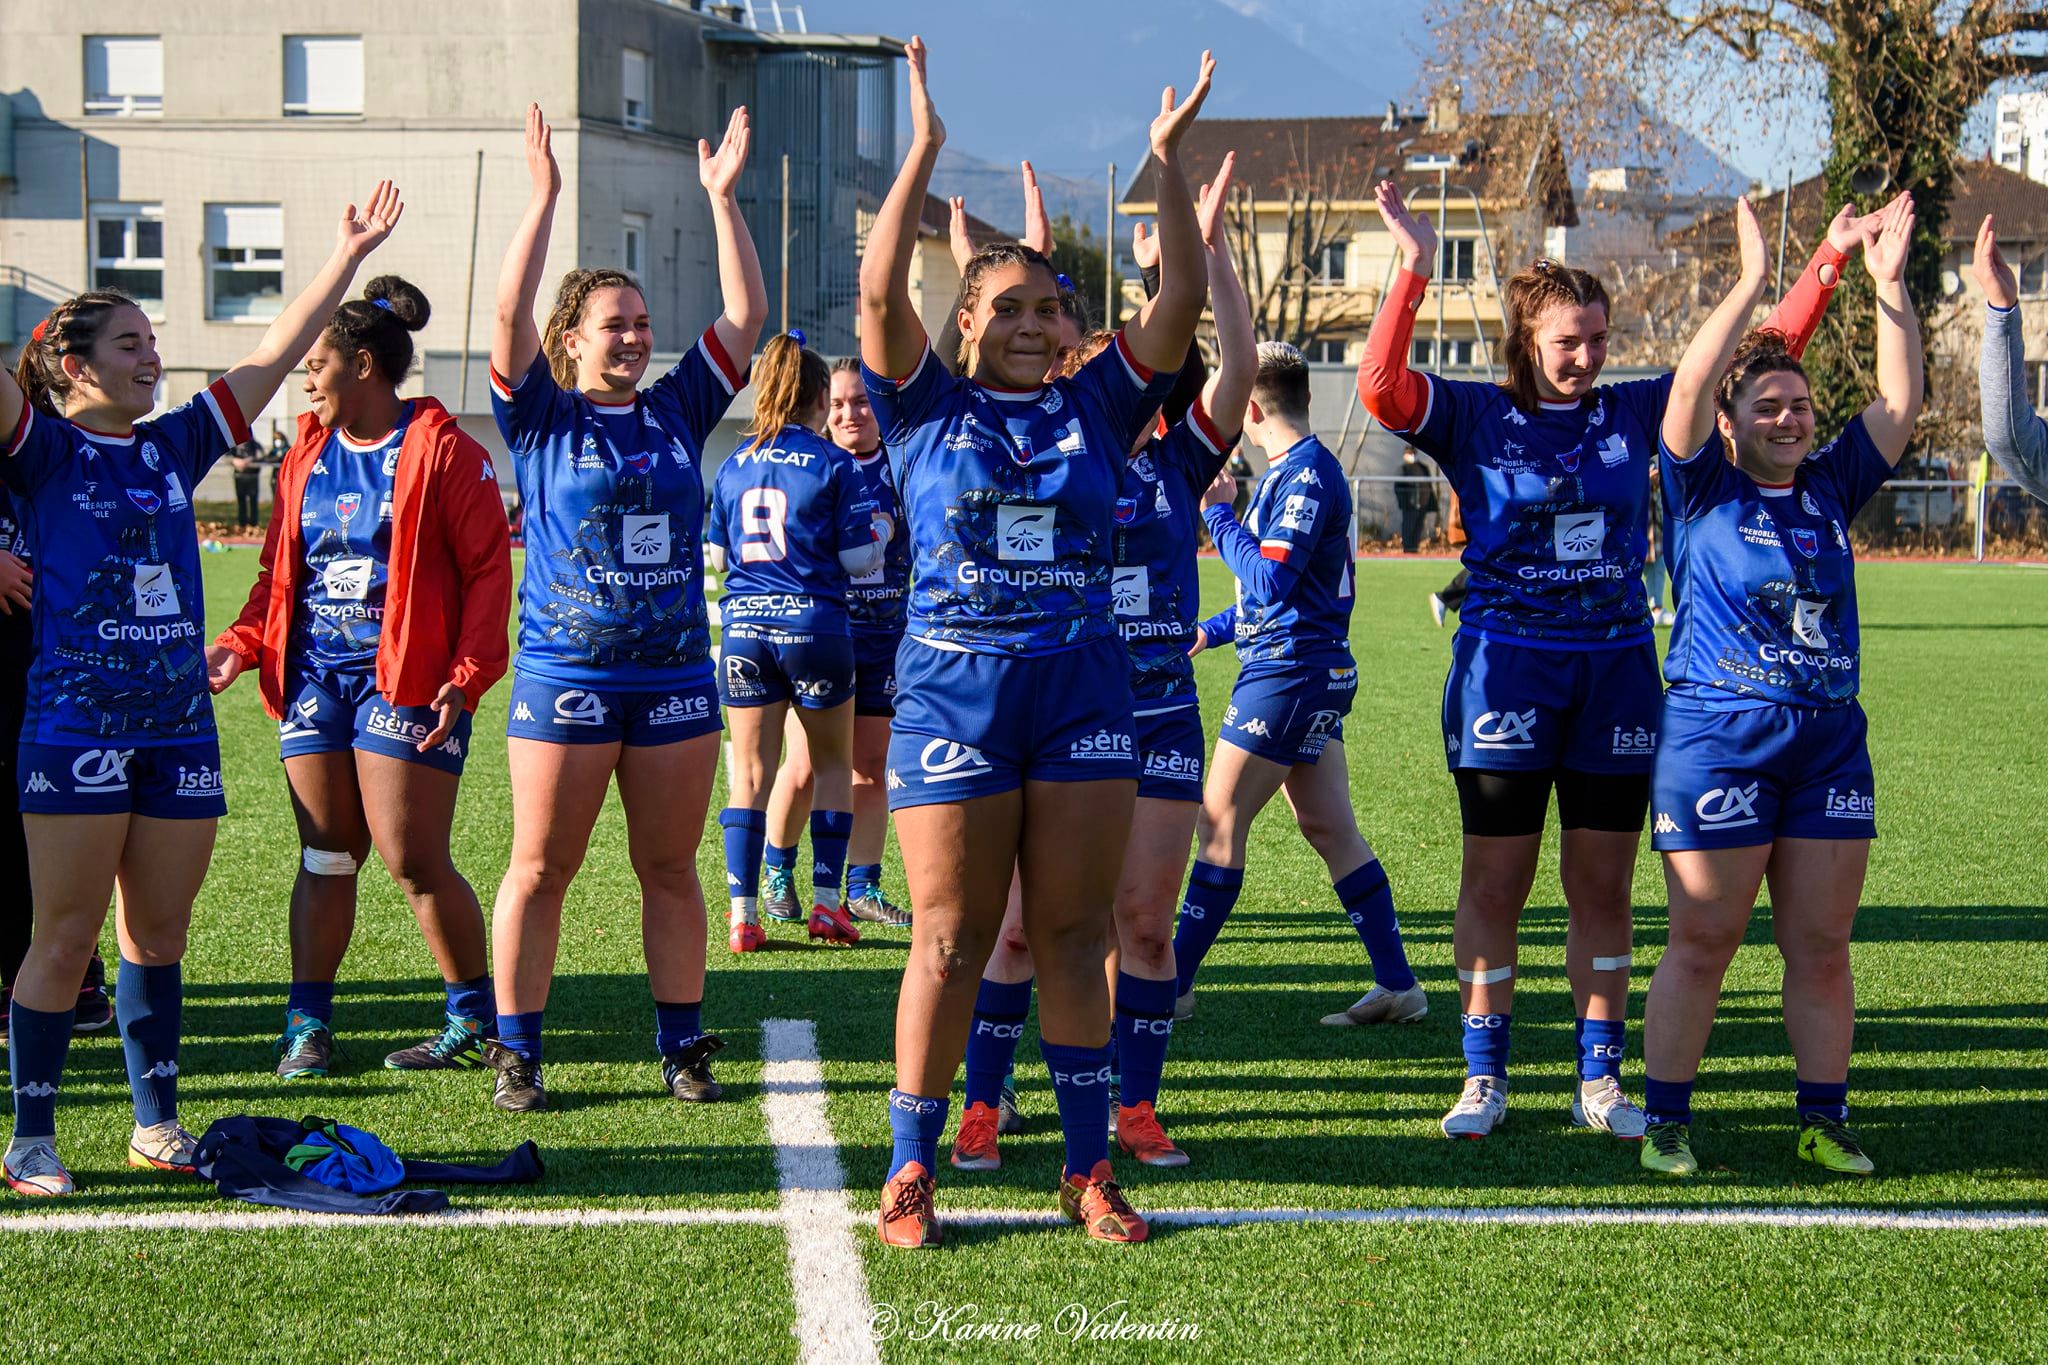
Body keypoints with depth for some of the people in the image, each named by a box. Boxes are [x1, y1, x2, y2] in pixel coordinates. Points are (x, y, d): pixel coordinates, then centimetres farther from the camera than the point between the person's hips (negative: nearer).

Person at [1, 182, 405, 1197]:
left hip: (180, 725, 5)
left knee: (159, 934, 10)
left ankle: (156, 1122, 19)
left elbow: (275, 357, 15)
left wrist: (347, 258, 15)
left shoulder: (174, 446, 12)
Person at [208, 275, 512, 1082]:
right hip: (314, 675, 6)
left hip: (405, 679, -6)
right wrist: (239, 644, 2)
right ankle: (308, 1023, 13)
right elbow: (278, 570, 19)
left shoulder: (441, 452, -6)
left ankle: (476, 1020, 6)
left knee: (413, 859, -7)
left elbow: (489, 570, -8)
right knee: (326, 856, 8)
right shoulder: (307, 456, 14)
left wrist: (467, 676, -17)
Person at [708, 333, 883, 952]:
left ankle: (743, 914, 1)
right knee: (833, 764, 14)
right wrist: (880, 528, 16)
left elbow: (717, 554, 14)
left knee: (749, 771, 6)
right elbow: (857, 558, -4)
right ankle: (826, 900, 9)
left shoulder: (734, 465, 6)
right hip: (814, 625, -3)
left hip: (743, 626, 3)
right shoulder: (833, 464, -5)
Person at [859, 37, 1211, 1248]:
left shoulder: (1096, 408, 8)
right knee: (950, 943, 0)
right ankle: (912, 1172, 8)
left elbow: (1182, 299, 1)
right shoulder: (931, 409, 3)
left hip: (1084, 693, 2)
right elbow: (881, 293, -10)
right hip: (955, 691, -2)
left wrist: (1169, 162, -6)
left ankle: (1089, 1170, 12)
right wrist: (923, 154, -14)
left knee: (1075, 937, 6)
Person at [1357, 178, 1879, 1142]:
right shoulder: (1475, 418, -1)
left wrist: (1829, 261, 0)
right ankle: (1484, 1077, 12)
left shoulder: (1637, 412, 6)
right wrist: (1411, 273, -27)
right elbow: (1380, 387, -18)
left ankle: (1599, 1079, 14)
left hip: (1617, 671, 3)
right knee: (1494, 883, 2)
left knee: (1603, 889, 6)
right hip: (1506, 666, -3)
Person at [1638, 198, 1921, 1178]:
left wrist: (1889, 285, 2)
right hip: (1717, 736, -4)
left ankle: (1824, 1122, 14)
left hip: (1830, 738, 4)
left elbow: (1899, 403, 9)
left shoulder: (1830, 488, 12)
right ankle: (1665, 1123, 6)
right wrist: (1752, 283, -17)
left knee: (1821, 946, 6)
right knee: (1702, 942, -1)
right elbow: (1689, 387, -14)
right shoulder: (1704, 490, 0)